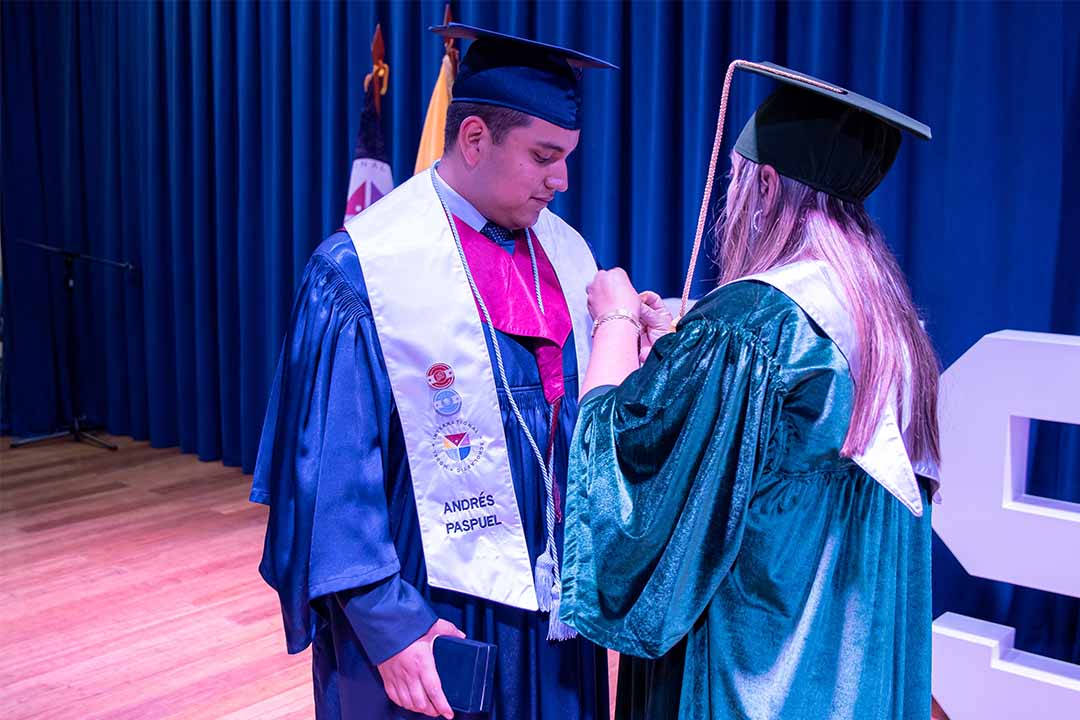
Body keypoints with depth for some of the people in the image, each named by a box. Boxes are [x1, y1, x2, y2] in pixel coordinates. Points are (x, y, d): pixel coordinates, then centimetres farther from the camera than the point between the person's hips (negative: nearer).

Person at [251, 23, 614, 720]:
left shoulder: (566, 252, 2)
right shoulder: (363, 269, -16)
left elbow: (593, 413, 9)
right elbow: (334, 467, -16)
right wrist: (387, 622, -18)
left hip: (551, 596, 6)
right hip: (422, 611, -5)